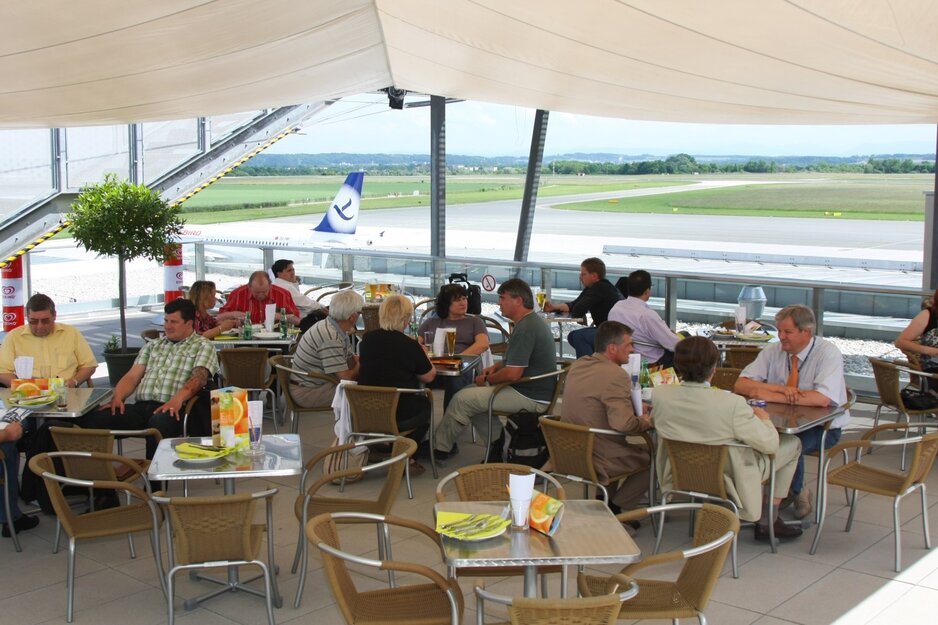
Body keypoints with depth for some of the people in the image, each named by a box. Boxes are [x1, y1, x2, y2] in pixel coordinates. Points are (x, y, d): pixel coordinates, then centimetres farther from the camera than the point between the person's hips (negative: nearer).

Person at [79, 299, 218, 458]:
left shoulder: (203, 347, 11)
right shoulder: (152, 346, 28)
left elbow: (198, 377, -7)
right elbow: (132, 376, 20)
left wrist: (177, 399, -27)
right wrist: (118, 397, -3)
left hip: (172, 409, -5)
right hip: (141, 406, 5)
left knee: (158, 423, -42)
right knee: (92, 419, -21)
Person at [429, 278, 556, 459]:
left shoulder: (525, 328, -22)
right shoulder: (533, 321, 11)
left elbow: (512, 374, -26)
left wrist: (488, 379, -8)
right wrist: (495, 367, 7)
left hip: (531, 398, -10)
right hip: (536, 391, 10)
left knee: (462, 399, -7)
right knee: (471, 394, 15)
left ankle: (439, 447, 11)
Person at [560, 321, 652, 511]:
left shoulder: (577, 366, 6)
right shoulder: (616, 375, -22)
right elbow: (623, 424, -30)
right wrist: (646, 422, -9)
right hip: (598, 459, -8)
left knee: (636, 447, 27)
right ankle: (613, 508, 9)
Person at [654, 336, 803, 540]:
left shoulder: (659, 395, -18)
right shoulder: (731, 404, -32)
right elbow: (769, 444, -20)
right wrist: (764, 419, 3)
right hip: (727, 480, -5)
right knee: (792, 444, 18)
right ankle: (767, 522, 23)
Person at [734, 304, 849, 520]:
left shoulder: (828, 353, -15)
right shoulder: (773, 351, -2)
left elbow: (823, 399, -29)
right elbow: (740, 385, -8)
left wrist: (771, 395, -29)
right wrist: (780, 388, -24)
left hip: (823, 426, -4)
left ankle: (794, 492, -1)